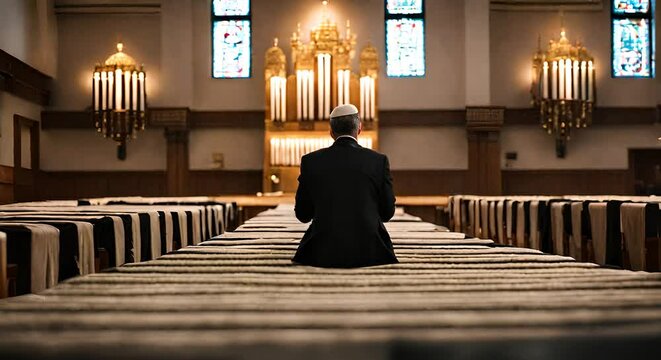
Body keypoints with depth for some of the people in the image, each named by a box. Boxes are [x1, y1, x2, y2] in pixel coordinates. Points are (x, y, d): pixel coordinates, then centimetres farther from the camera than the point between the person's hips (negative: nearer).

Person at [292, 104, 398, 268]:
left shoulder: (310, 161, -2)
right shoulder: (379, 160, -4)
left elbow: (303, 214, 6)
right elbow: (387, 212, 4)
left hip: (323, 254, 1)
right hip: (368, 253, 0)